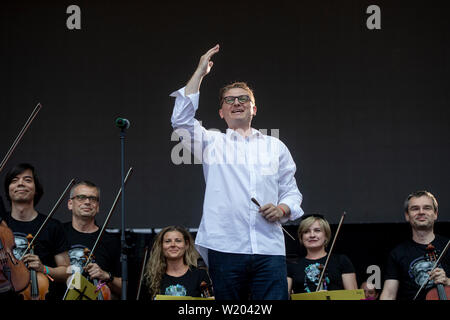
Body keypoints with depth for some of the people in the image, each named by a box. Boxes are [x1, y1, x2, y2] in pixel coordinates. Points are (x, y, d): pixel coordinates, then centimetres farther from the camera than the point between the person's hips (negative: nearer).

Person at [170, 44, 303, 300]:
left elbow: (291, 191, 22)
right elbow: (182, 120, 0)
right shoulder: (212, 142, 16)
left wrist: (283, 209, -2)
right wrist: (200, 73, 3)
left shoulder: (275, 147, 21)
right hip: (225, 247, -1)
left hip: (269, 248, 1)